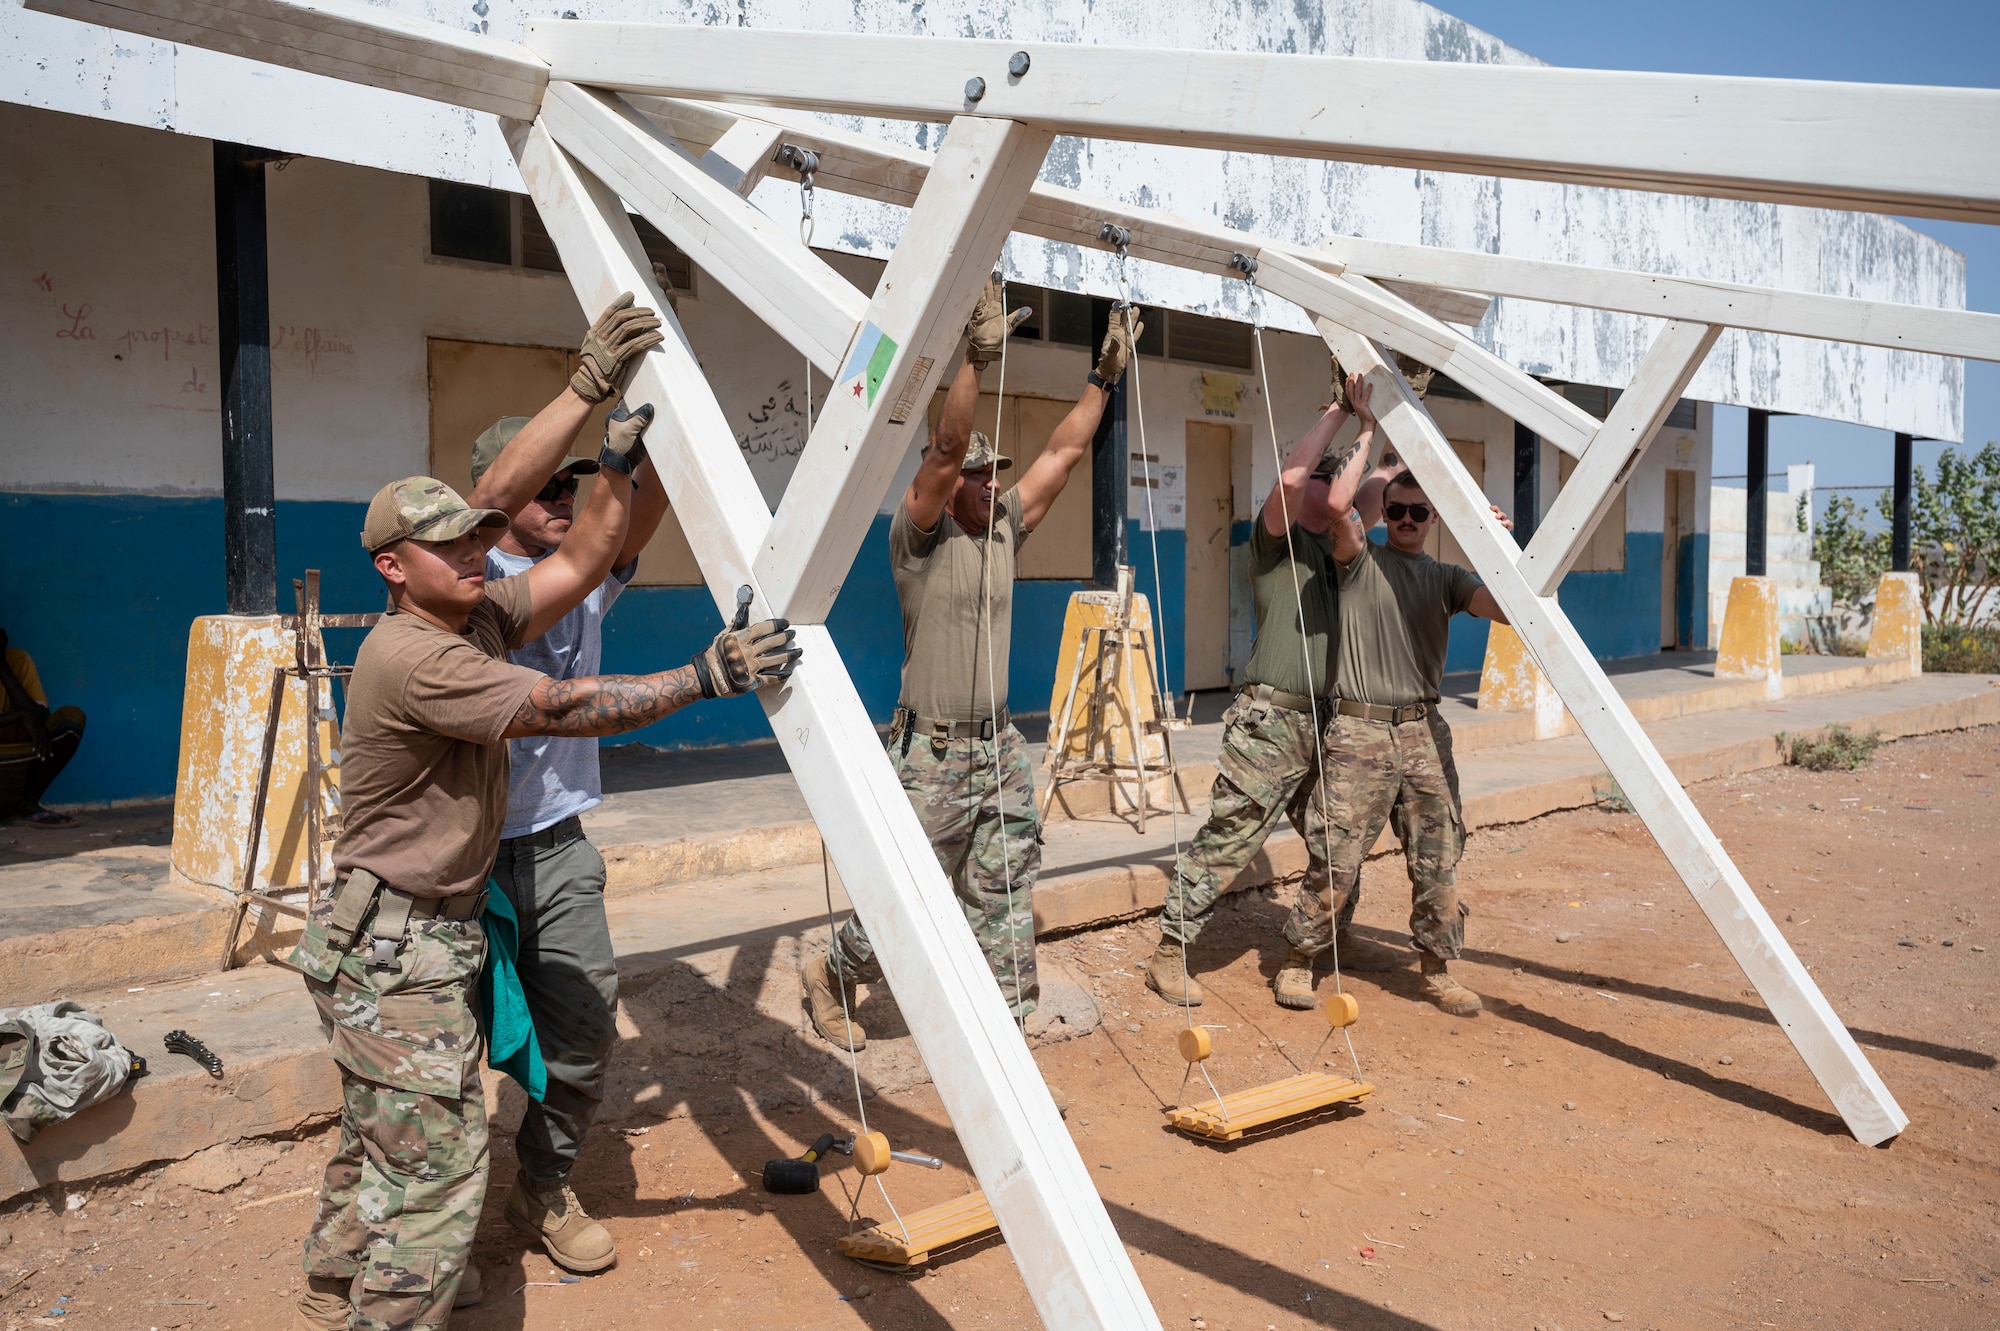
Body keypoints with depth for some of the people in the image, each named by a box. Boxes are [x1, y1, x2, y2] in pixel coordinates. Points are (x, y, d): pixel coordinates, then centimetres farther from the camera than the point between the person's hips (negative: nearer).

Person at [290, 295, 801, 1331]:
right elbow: (562, 709, -27)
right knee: (434, 1160, -7)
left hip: (438, 928, 10)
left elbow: (586, 557, -1)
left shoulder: (484, 618, 3)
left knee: (379, 1138, 24)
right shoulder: (408, 659, -24)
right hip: (396, 945, -10)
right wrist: (705, 677, -29)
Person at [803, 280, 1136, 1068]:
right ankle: (831, 976, 32)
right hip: (933, 751, -6)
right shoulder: (918, 537, -9)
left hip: (999, 746, 6)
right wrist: (976, 356, -30)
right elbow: (945, 446, -23)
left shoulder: (1004, 528, 9)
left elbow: (1063, 453, 10)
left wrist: (1105, 376, 8)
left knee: (1005, 900, 7)